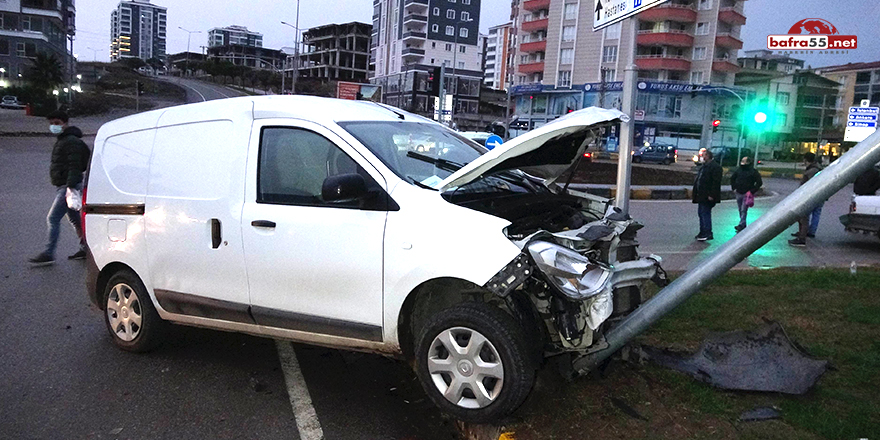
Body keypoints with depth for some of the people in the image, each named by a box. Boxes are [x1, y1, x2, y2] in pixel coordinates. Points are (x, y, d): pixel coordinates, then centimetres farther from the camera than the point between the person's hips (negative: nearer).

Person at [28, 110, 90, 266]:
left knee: (53, 218, -11)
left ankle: (48, 253, -8)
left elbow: (74, 167, -22)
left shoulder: (71, 142, -14)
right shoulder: (62, 141, 19)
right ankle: (85, 248, 20)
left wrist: (70, 186, -29)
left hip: (69, 187, -11)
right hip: (62, 186, 11)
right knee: (75, 219, 14)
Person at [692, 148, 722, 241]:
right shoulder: (704, 166, 18)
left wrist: (711, 195, -24)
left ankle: (707, 233, -7)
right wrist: (696, 194, 18)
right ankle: (703, 232, 21)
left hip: (708, 196, -10)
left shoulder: (715, 167, -13)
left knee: (705, 213, -10)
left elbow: (716, 182, -19)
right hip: (701, 195, 10)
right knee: (701, 213, 13)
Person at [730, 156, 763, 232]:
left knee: (743, 210, -12)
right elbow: (732, 178, 22)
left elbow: (759, 182, -7)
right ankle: (743, 225, 22)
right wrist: (733, 188, 15)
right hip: (739, 193, 6)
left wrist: (752, 191, -12)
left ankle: (741, 225, -16)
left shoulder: (753, 172, -8)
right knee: (740, 210, 12)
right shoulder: (738, 170, 6)